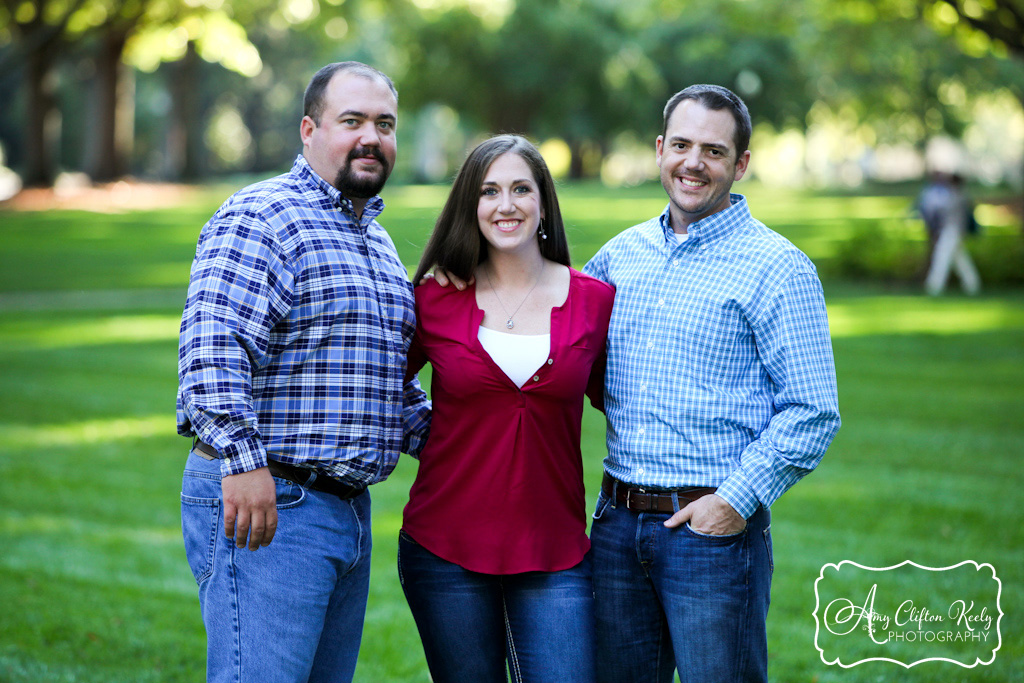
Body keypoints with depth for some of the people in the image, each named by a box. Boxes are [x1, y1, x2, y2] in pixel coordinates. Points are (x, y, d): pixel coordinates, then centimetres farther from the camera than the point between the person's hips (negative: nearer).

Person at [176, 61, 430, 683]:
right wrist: (242, 460, -27)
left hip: (350, 508, 9)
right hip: (265, 506, -9)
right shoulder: (261, 218, -10)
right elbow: (212, 346, -21)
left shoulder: (377, 242, 20)